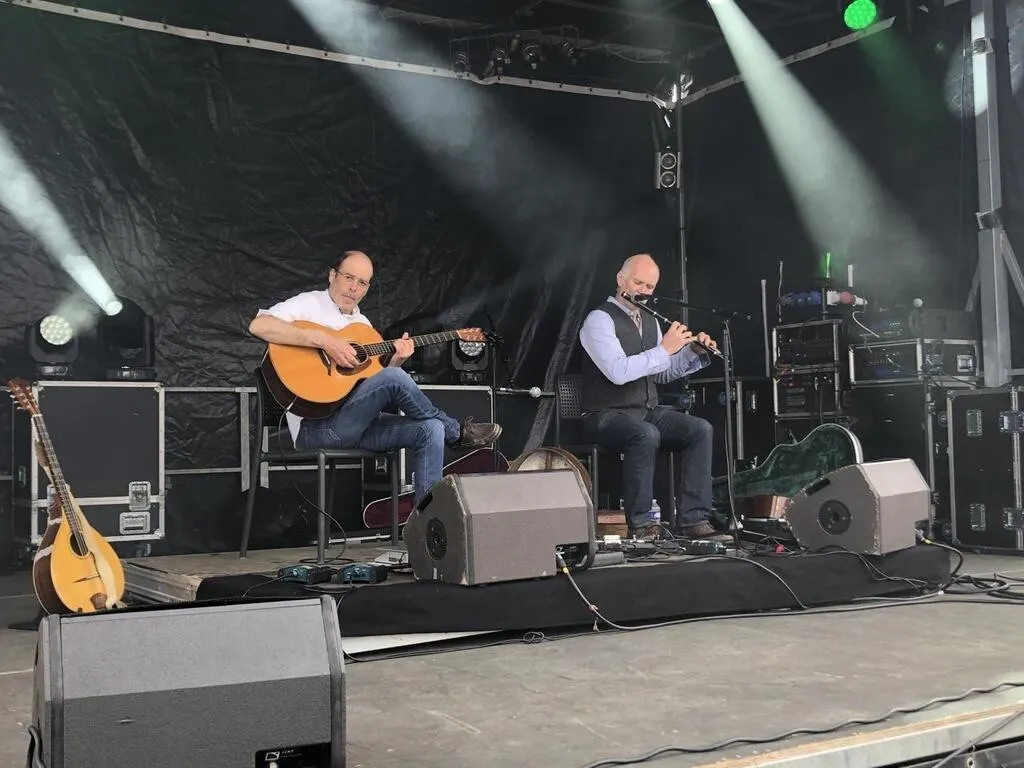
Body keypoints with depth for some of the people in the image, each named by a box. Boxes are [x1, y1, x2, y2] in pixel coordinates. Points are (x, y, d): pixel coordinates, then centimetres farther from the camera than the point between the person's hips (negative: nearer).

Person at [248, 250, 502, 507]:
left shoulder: (363, 323, 22)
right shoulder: (309, 304, 0)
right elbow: (258, 325, -19)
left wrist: (395, 360, 0)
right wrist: (324, 340, -24)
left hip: (358, 423, 8)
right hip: (316, 425, -8)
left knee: (430, 429, -14)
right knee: (393, 379, -28)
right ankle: (458, 433, -7)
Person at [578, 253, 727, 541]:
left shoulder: (649, 321, 16)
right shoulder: (599, 319, -11)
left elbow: (662, 372, 22)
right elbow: (618, 372, -26)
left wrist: (694, 352, 6)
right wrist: (665, 349, -21)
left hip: (648, 411, 8)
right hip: (606, 415, -8)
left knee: (700, 429, -14)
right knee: (646, 434, -37)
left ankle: (691, 519, -15)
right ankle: (641, 523, -24)